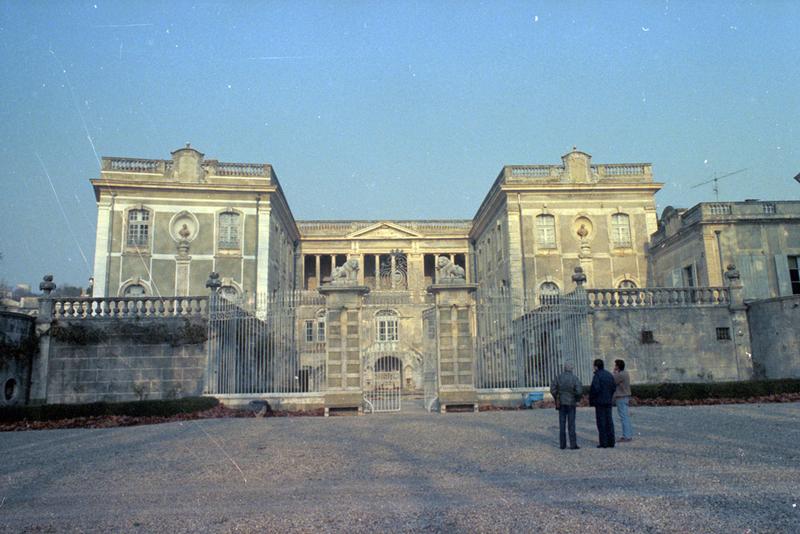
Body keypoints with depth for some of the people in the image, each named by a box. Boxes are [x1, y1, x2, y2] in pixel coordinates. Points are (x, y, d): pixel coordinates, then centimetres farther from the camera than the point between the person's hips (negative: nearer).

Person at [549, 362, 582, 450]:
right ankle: (573, 445, 1)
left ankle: (562, 444, 9)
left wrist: (556, 399, 12)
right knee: (571, 424, 1)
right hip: (571, 403, -2)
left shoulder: (559, 377, -1)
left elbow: (552, 389, -3)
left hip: (561, 403, 2)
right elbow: (578, 390, -18)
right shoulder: (574, 378, -9)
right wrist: (577, 398, 2)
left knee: (562, 424, 6)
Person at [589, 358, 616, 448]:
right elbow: (614, 388, 10)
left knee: (601, 422, -2)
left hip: (600, 401, -7)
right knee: (609, 421, 10)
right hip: (608, 401, 7)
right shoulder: (609, 375, 9)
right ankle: (611, 442, 12)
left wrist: (591, 400, -9)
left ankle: (603, 443, -1)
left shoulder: (597, 376, -14)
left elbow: (595, 389, -21)